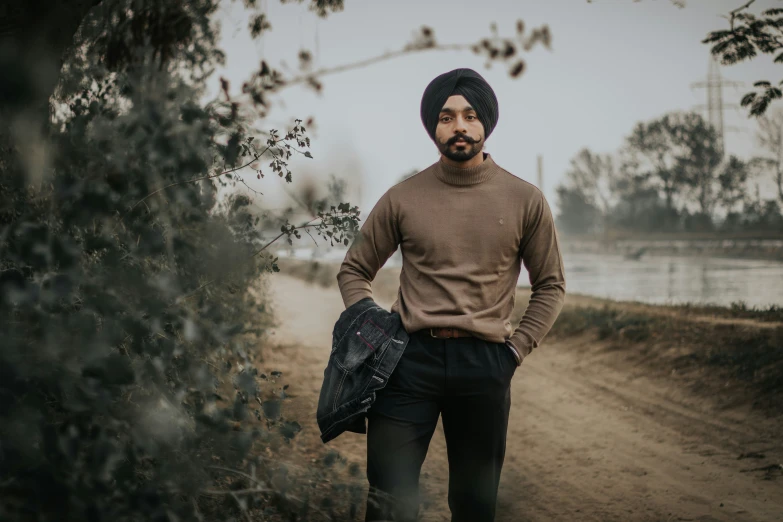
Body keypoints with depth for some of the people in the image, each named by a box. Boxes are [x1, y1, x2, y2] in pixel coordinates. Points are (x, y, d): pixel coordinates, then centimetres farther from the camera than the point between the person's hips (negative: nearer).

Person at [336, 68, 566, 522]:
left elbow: (551, 285, 12)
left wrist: (516, 349, 3)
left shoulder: (525, 200, 4)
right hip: (411, 359, 0)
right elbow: (355, 270, 14)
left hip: (485, 365, 1)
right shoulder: (403, 199, 4)